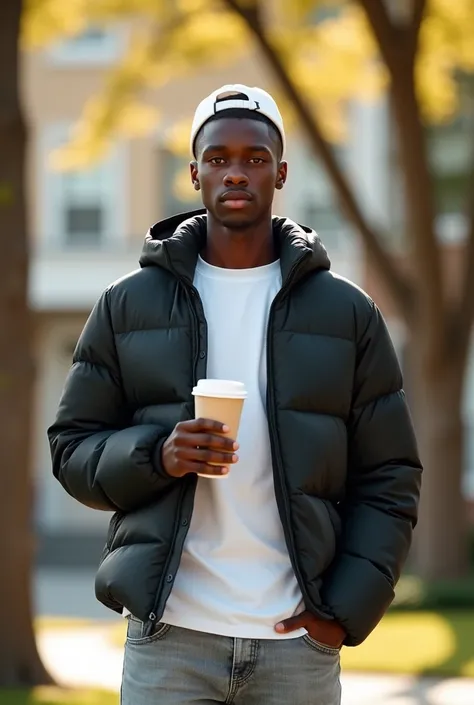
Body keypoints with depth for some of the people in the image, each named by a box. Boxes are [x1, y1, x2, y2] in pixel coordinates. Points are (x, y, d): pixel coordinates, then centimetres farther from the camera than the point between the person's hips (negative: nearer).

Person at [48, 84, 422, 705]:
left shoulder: (347, 313, 7)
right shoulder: (129, 306, 8)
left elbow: (389, 479, 6)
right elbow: (73, 449, 7)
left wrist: (347, 608, -5)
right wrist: (157, 456, -12)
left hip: (299, 637, 0)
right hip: (168, 638, 0)